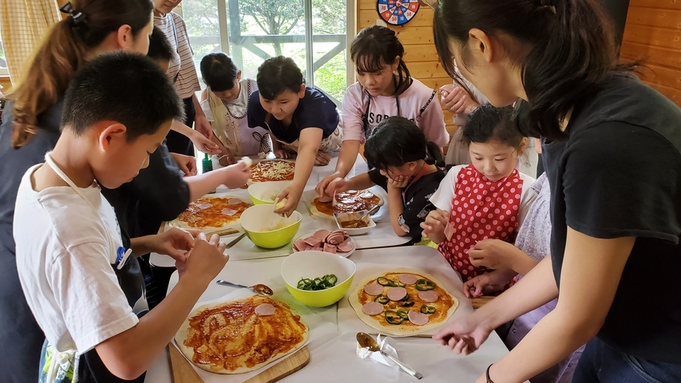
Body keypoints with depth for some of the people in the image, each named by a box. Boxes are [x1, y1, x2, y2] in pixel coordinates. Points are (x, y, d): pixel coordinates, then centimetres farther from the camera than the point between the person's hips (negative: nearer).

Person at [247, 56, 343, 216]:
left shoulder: (313, 103, -47)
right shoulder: (256, 102, -31)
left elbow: (309, 148, -66)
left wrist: (297, 186, -81)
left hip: (331, 152, -4)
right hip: (292, 152, 4)